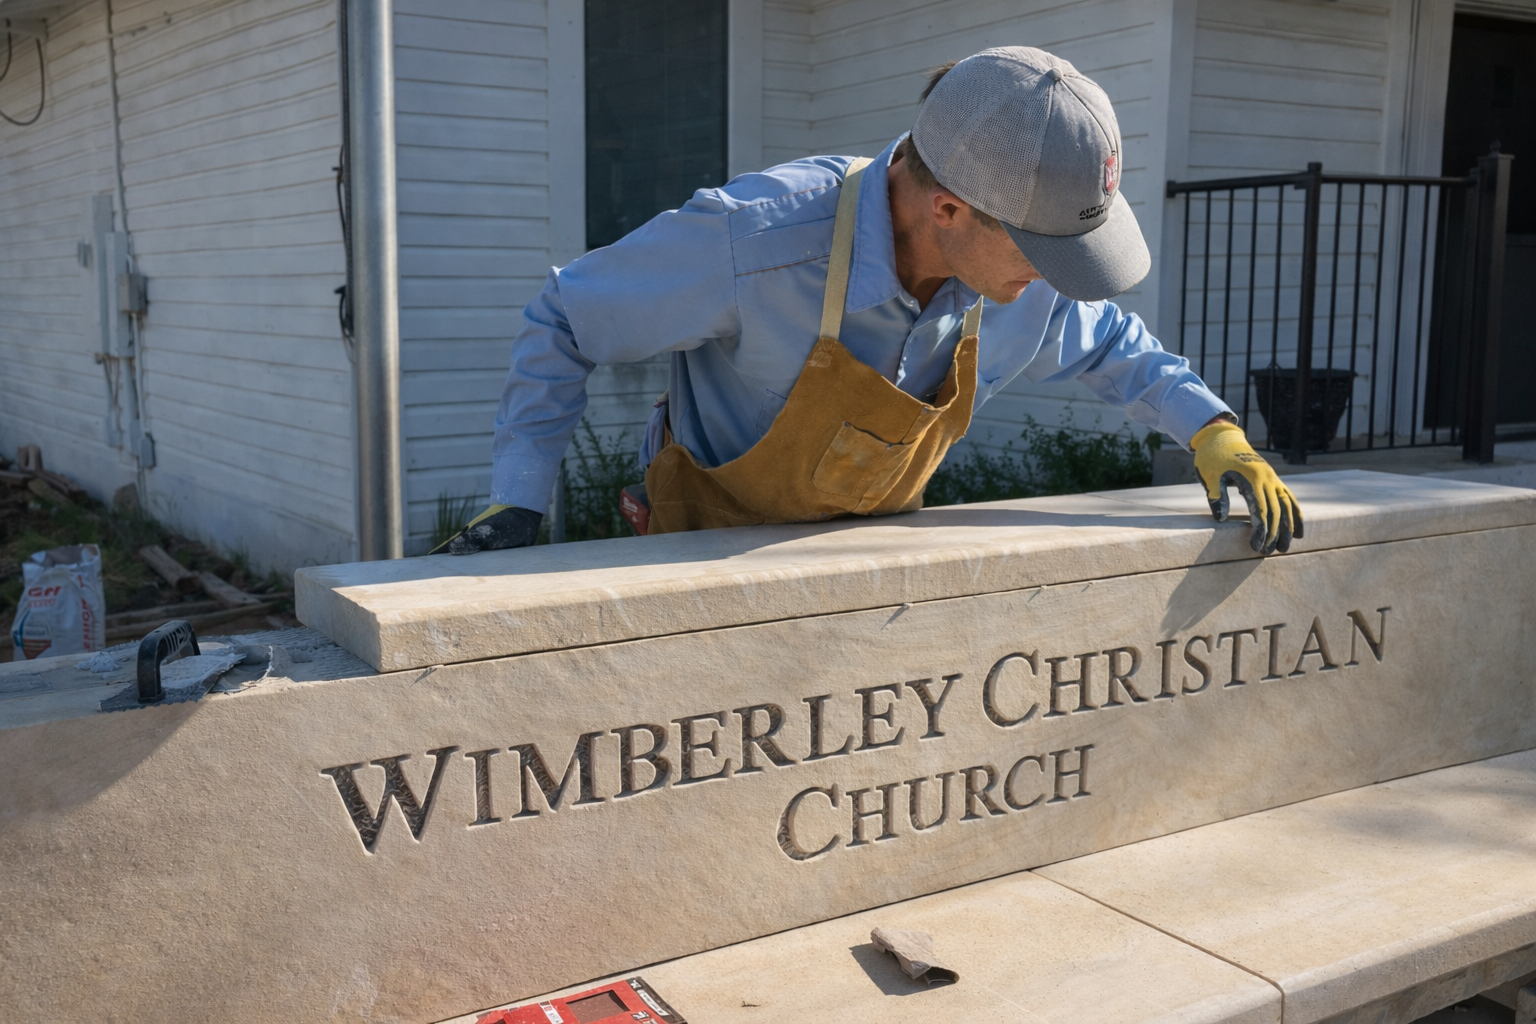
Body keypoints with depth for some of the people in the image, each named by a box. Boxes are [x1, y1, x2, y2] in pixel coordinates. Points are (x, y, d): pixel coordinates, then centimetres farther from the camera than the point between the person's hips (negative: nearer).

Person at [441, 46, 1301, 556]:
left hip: (876, 546, 5)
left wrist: (1213, 429, -2)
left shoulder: (1019, 283, -16)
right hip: (716, 542, -4)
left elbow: (1111, 342, 10)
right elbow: (562, 321, -19)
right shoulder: (750, 243, -34)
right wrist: (520, 501, -24)